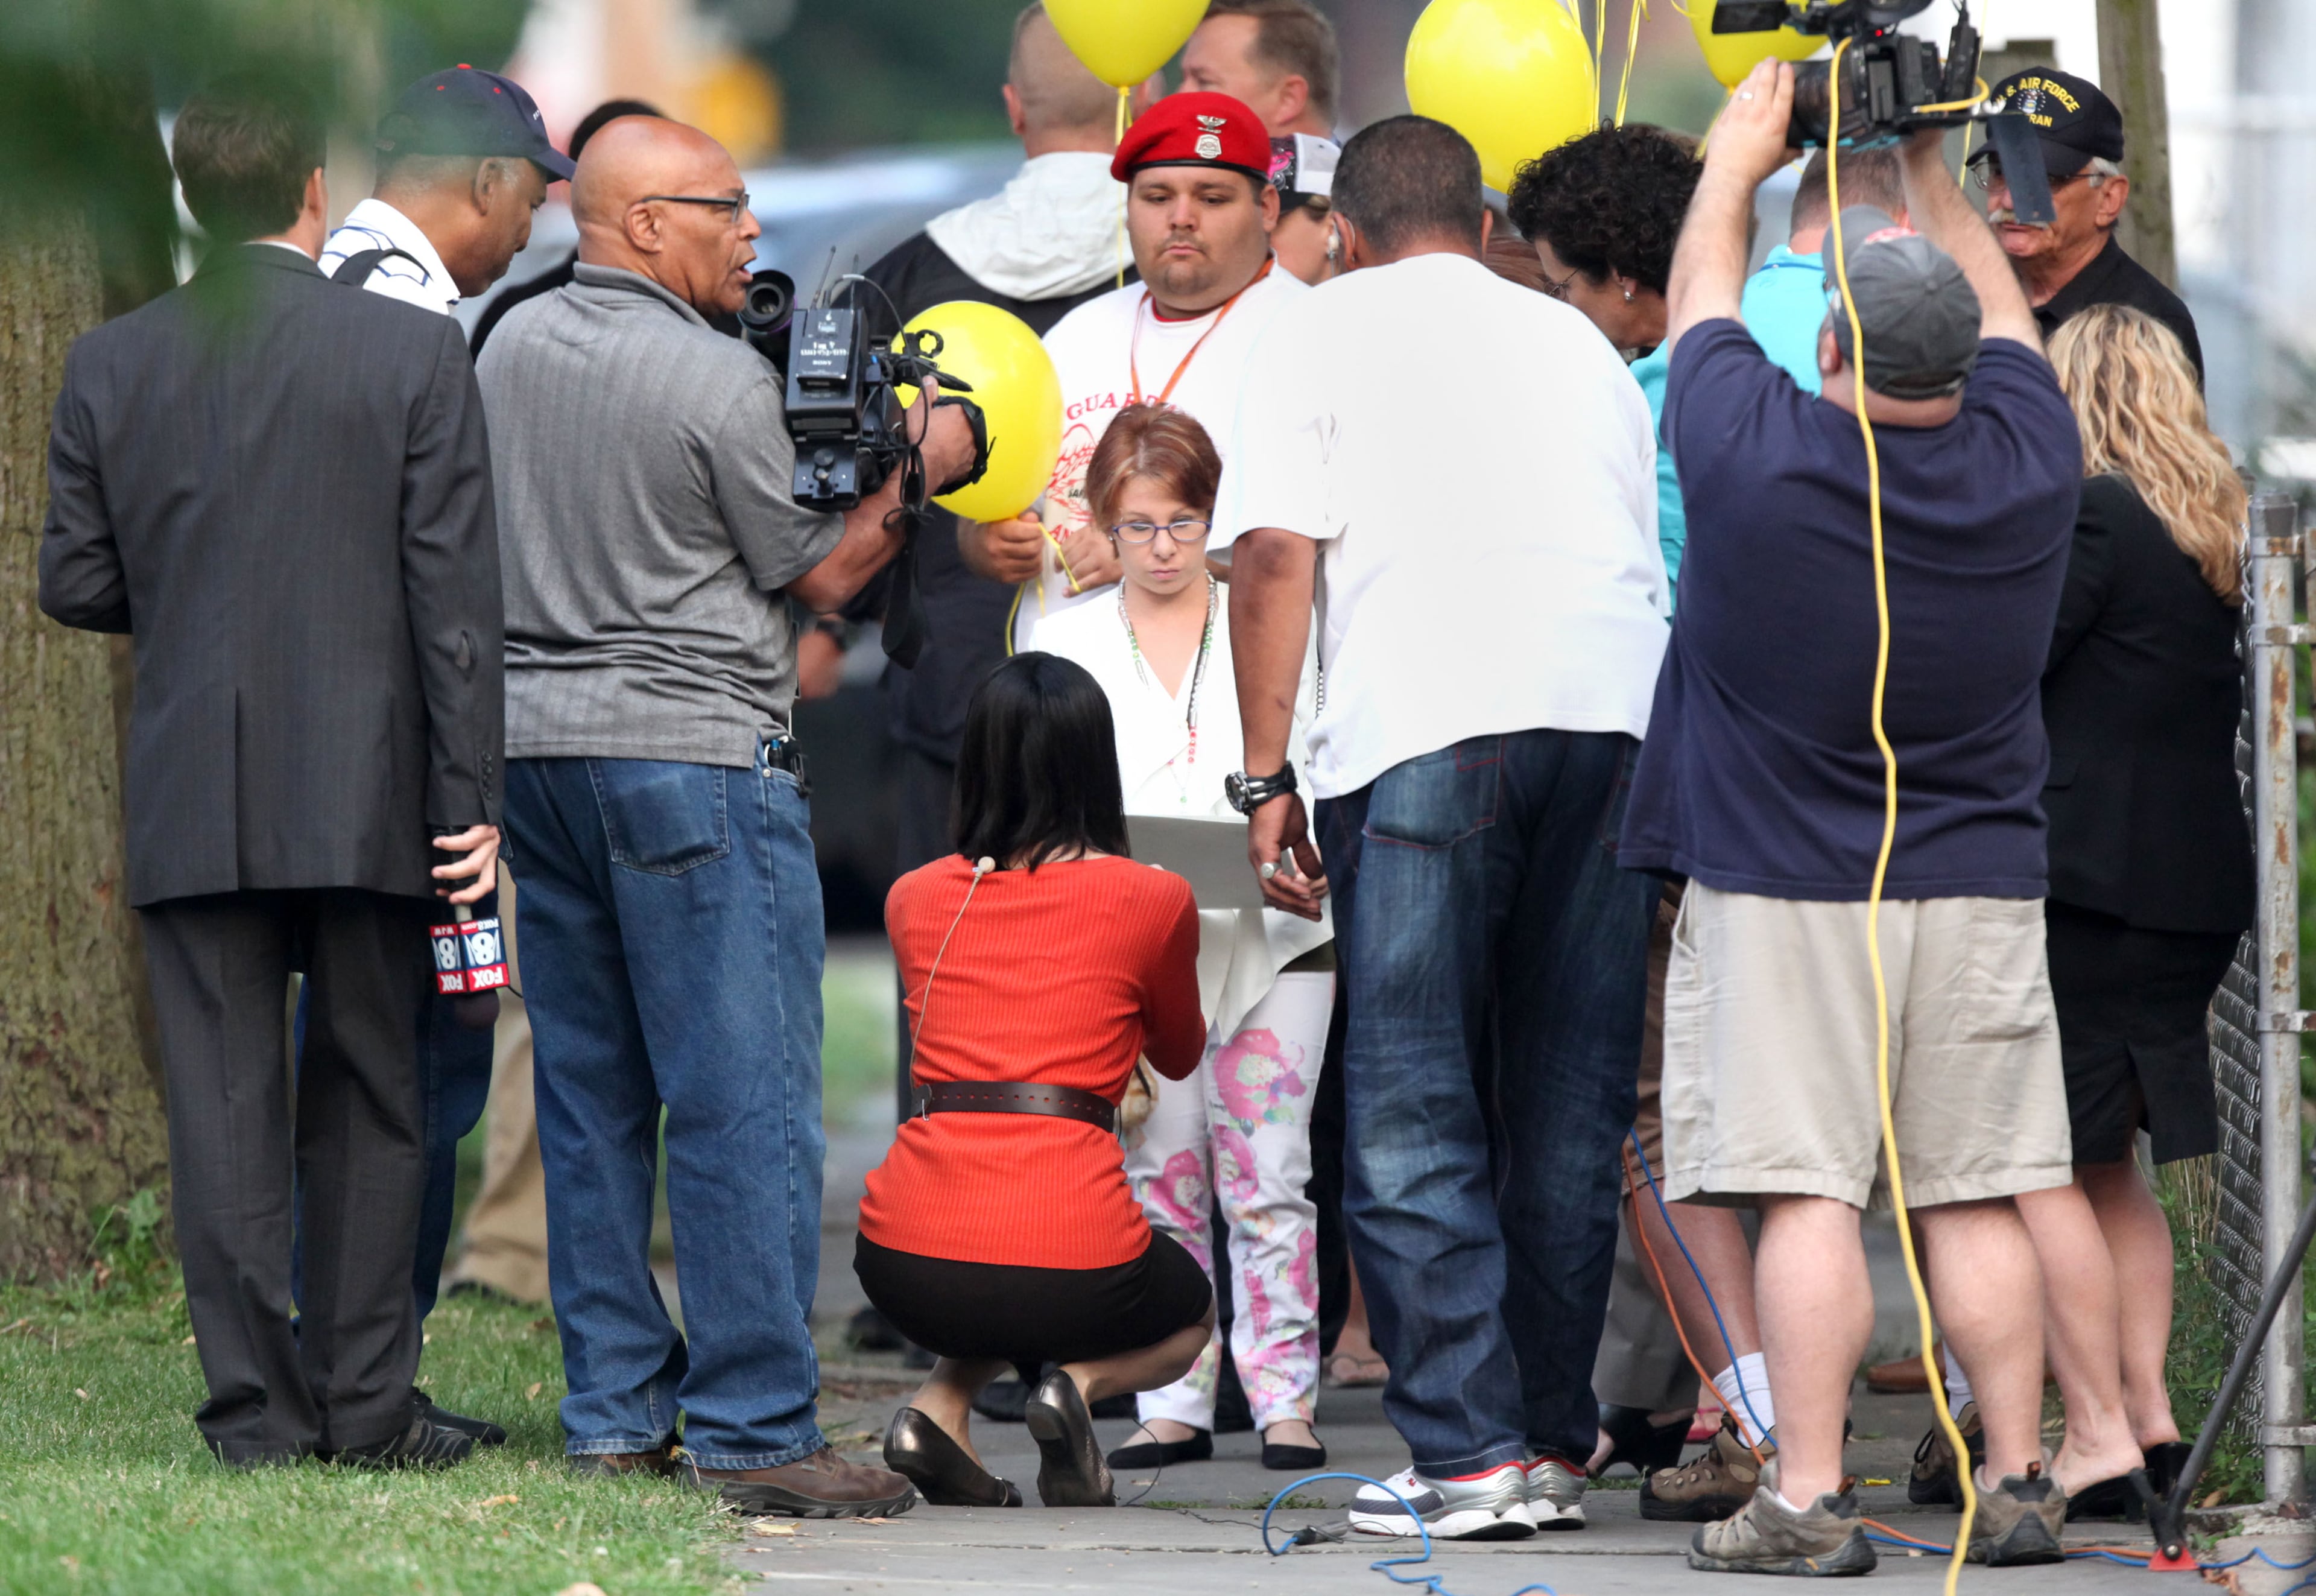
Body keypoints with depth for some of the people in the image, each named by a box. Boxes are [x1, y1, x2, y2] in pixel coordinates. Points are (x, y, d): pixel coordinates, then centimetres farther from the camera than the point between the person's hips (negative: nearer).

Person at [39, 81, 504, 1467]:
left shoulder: (110, 367, 1)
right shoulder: (416, 354, -5)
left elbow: (76, 584, 5)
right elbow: (457, 597, -7)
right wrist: (469, 800, -4)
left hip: (193, 803, 1)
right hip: (364, 795, -1)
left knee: (224, 1105, 4)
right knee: (370, 1101, 9)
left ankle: (258, 1415, 2)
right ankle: (365, 1408, 9)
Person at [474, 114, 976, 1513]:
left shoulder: (513, 349, 9)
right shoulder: (717, 382, -13)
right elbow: (818, 574, -5)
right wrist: (914, 473, 9)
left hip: (534, 739, 8)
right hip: (692, 751, -8)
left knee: (590, 1098, 11)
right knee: (744, 1106, -6)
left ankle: (614, 1415, 13)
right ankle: (753, 1433, -8)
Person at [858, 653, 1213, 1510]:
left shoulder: (913, 898, 10)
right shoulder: (1151, 901, 2)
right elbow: (1179, 1055, 23)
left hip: (903, 1267, 3)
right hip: (1070, 1262, -3)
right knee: (1189, 1314, 32)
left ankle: (941, 1406, 7)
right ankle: (1081, 1381, -2)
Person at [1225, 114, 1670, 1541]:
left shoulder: (1323, 332, 13)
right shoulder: (1576, 339, 26)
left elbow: (1277, 555, 2)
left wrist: (1266, 778, 3)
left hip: (1426, 726, -4)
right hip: (1616, 715, 4)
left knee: (1413, 1116, -2)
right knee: (1572, 1106, 10)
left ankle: (1474, 1454, -8)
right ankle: (1557, 1441, 12)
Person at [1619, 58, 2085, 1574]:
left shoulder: (1756, 455, -13)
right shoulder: (2027, 466, -4)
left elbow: (1703, 295, 7)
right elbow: (2001, 313, 17)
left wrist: (1740, 158, 24)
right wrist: (1932, 168, 31)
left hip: (1783, 893, -3)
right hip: (1982, 883, 3)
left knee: (1807, 1193, -5)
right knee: (1977, 1197, 7)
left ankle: (1808, 1496, -10)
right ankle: (2018, 1487, 7)